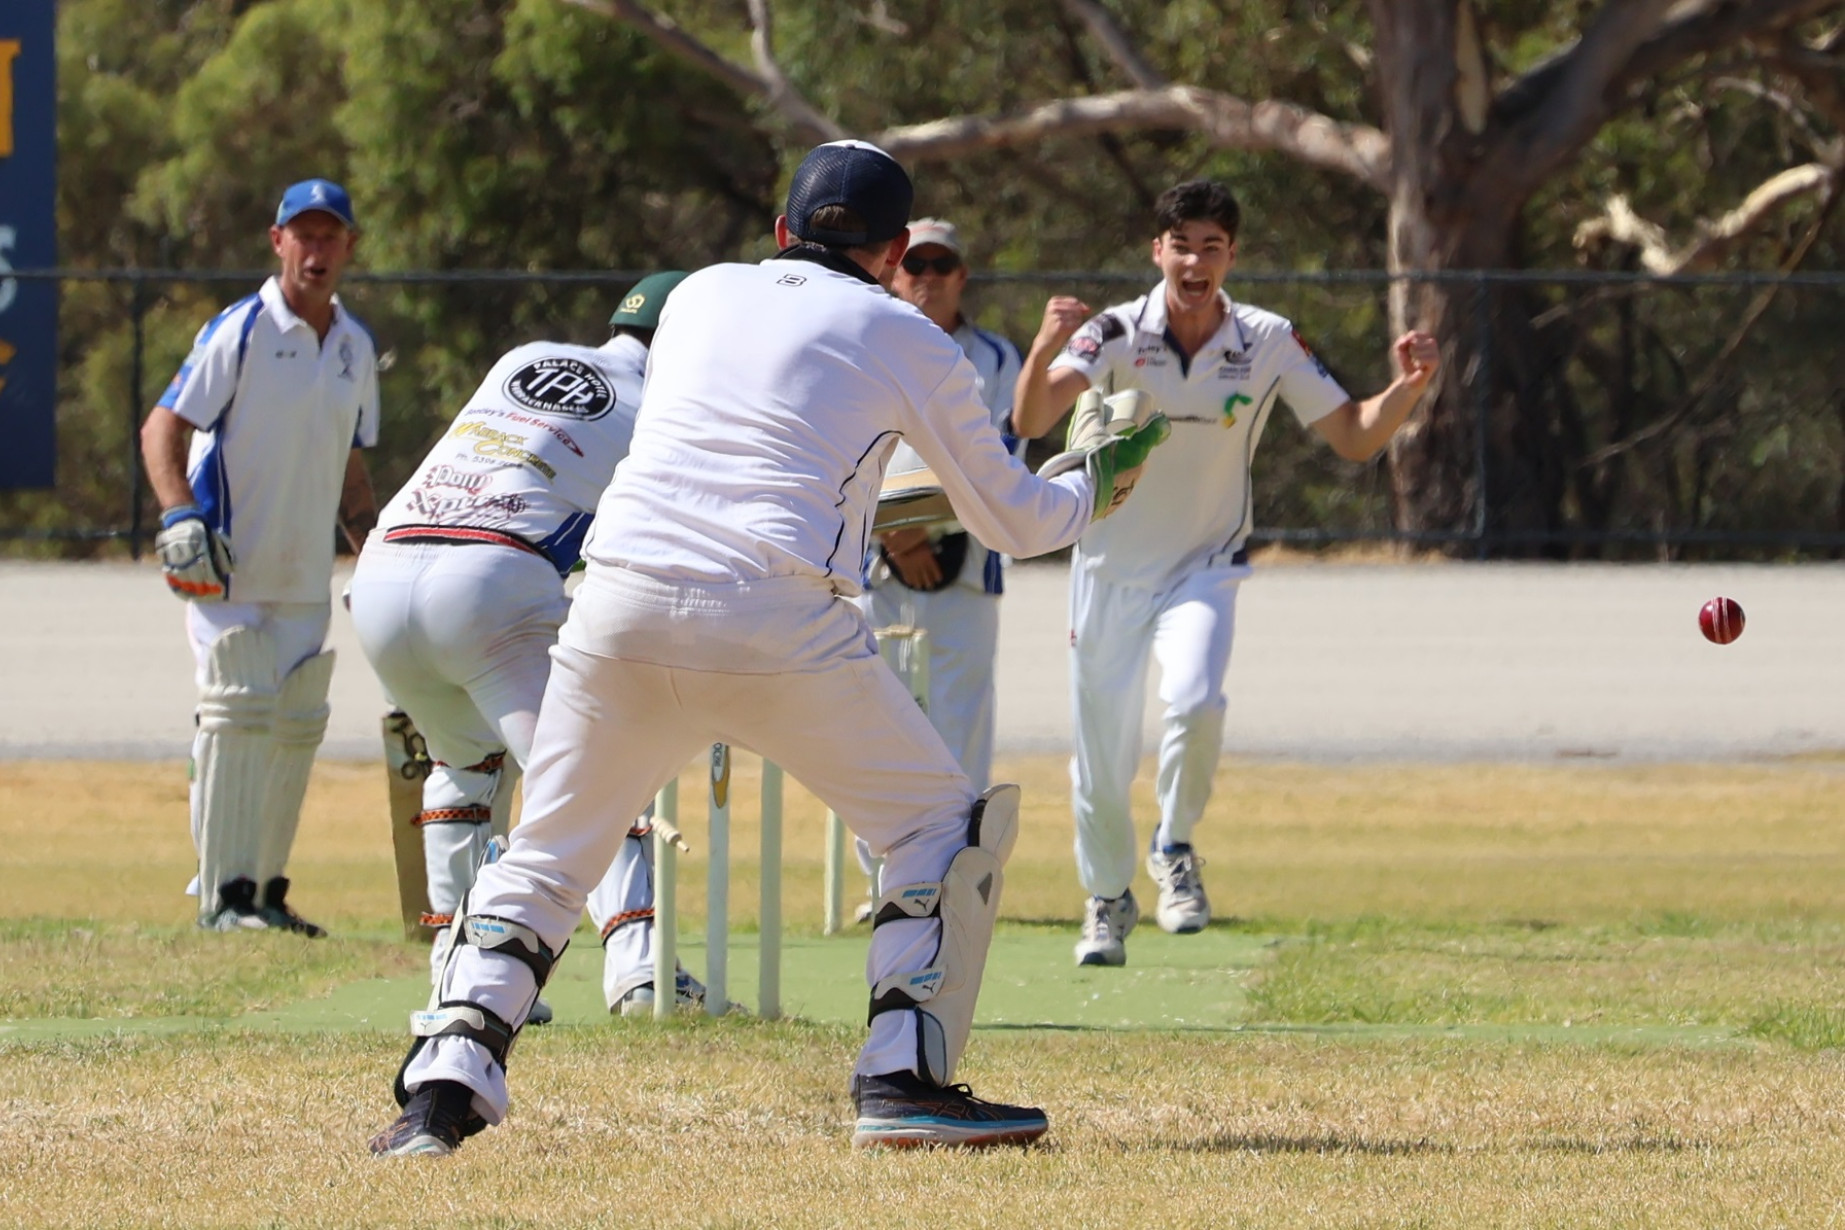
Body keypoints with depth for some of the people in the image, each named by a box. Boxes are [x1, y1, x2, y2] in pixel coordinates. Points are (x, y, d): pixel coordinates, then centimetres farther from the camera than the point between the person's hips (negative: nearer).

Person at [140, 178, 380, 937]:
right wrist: (181, 515, -26)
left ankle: (265, 888, 19)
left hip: (306, 578, 7)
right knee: (237, 713, -14)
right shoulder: (241, 332, -9)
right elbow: (163, 429, -12)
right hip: (229, 568, -7)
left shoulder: (356, 348, 11)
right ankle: (224, 894, -13)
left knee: (298, 727, 9)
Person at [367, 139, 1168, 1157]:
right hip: (777, 617, -3)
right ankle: (905, 1081, 2)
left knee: (544, 861, 16)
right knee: (945, 828, 14)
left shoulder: (698, 297, 23)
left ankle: (446, 1085, -1)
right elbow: (1011, 519, 19)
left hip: (619, 611, 3)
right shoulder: (907, 340, 12)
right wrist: (1097, 475, 40)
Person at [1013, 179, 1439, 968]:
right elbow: (1029, 422, -28)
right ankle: (1108, 899, 32)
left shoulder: (1270, 344, -9)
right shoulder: (1117, 334, -15)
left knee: (1195, 702, -28)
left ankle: (1175, 848, 0)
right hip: (1110, 570, 0)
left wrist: (1408, 389, -23)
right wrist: (1044, 353, -49)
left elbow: (1354, 438, -3)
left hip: (1203, 568, 0)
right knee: (1100, 759, 4)